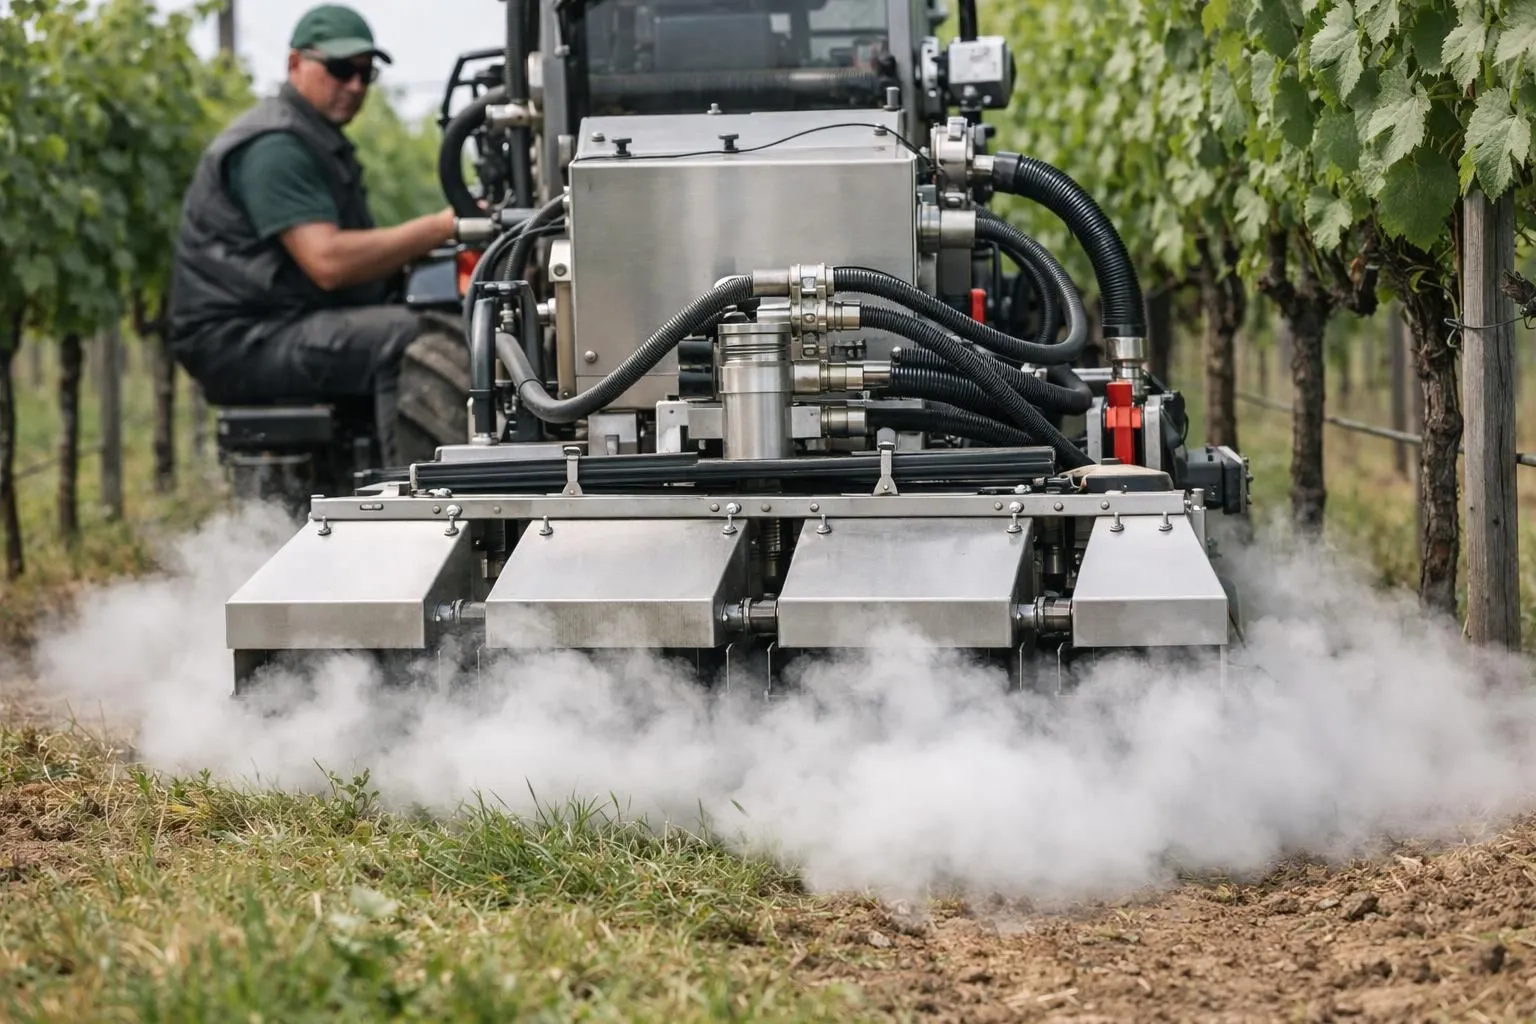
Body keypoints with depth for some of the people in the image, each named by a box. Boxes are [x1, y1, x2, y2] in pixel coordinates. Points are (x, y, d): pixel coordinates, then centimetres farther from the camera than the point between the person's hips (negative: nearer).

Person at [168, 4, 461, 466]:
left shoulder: (320, 141, 23)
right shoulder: (273, 147, -13)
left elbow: (353, 249, 18)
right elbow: (328, 262, -24)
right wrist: (441, 226, -23)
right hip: (242, 340, -10)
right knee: (403, 336, -28)